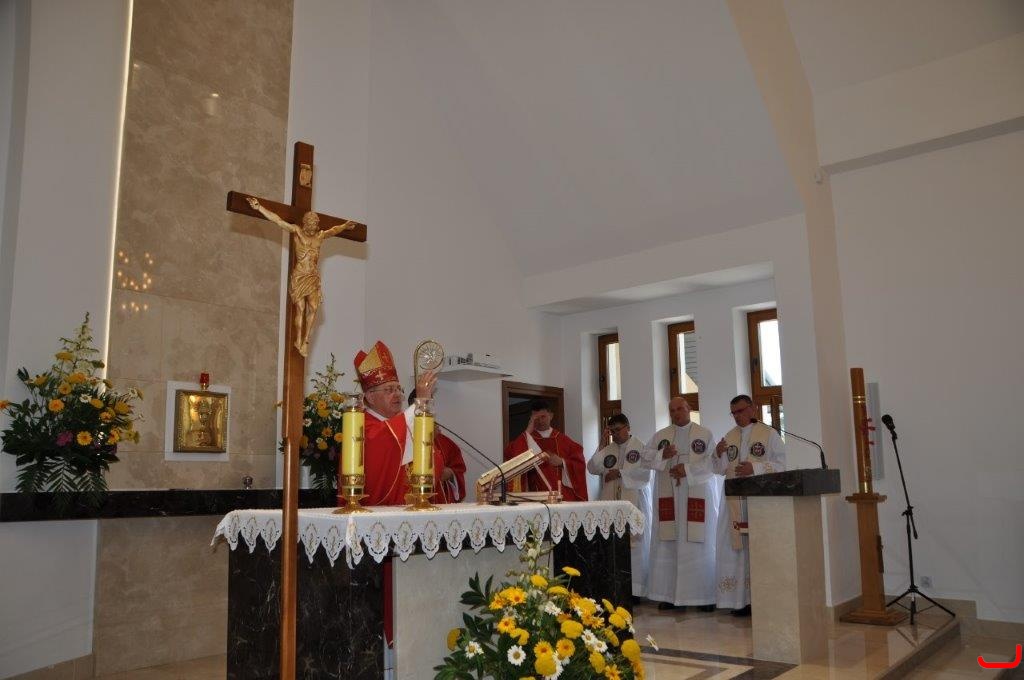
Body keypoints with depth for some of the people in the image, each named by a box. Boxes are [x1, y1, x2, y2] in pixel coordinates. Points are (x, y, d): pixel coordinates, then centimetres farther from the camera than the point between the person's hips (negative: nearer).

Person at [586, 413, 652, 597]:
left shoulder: (641, 447, 2)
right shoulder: (607, 450, 13)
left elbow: (645, 472, -8)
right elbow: (592, 468, 3)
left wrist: (620, 473, -7)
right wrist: (602, 445, -3)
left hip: (634, 502, -3)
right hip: (611, 504, 4)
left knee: (635, 544, -4)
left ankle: (635, 588, 2)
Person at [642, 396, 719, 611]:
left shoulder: (705, 434, 6)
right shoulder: (660, 436, 13)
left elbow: (713, 462, -3)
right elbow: (646, 458, 8)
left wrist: (688, 469, -14)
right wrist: (662, 455, -11)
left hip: (697, 497, -2)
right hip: (668, 497, 2)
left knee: (700, 544, -3)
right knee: (667, 544, -1)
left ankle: (705, 595, 3)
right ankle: (668, 594, 5)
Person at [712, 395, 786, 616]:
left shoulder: (769, 434, 2)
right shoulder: (729, 437, 14)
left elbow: (780, 464, -4)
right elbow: (721, 470, 13)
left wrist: (755, 468, -17)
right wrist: (719, 455, -8)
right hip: (735, 502, 4)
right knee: (736, 548, 0)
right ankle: (743, 599, 6)